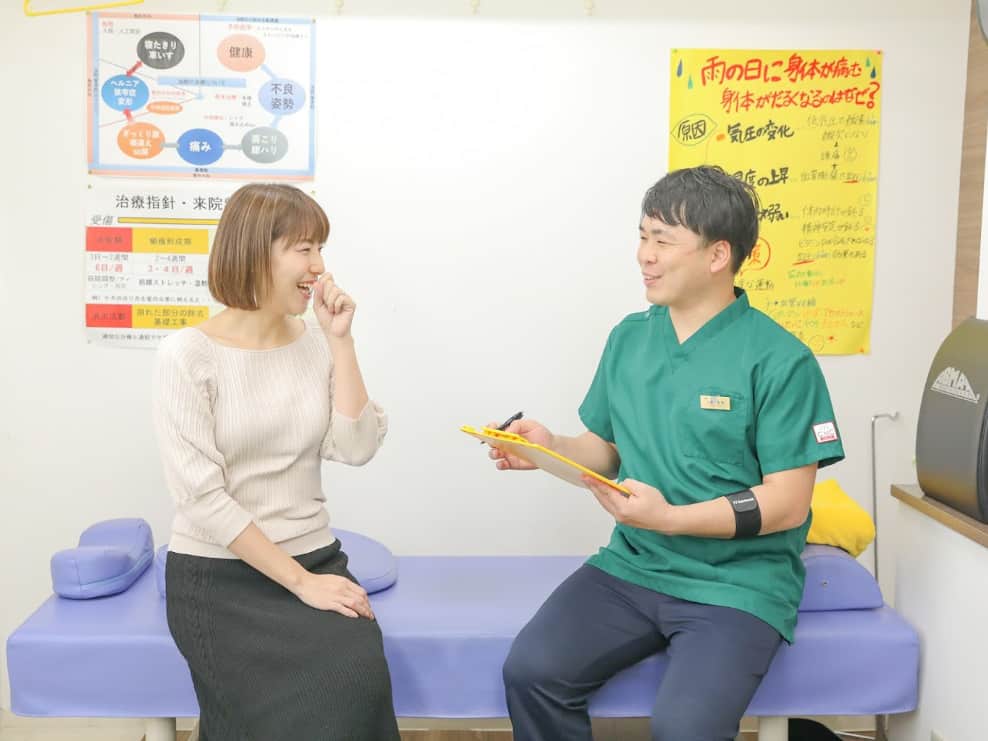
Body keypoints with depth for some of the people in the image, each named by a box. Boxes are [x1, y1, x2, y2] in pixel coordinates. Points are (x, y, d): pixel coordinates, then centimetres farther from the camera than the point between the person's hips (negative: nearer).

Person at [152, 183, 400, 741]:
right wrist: (299, 581, -17)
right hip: (219, 576, -3)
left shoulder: (316, 344, 4)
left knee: (359, 680, -23)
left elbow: (356, 449, -6)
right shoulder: (189, 355, -10)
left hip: (317, 560, 4)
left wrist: (340, 341, -10)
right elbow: (201, 497, -15)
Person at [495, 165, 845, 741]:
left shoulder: (779, 360, -11)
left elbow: (787, 503, -12)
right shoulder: (628, 338, 7)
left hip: (737, 583, -4)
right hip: (632, 566, 5)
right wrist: (553, 449, -7)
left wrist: (669, 518, -23)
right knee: (531, 672, -15)